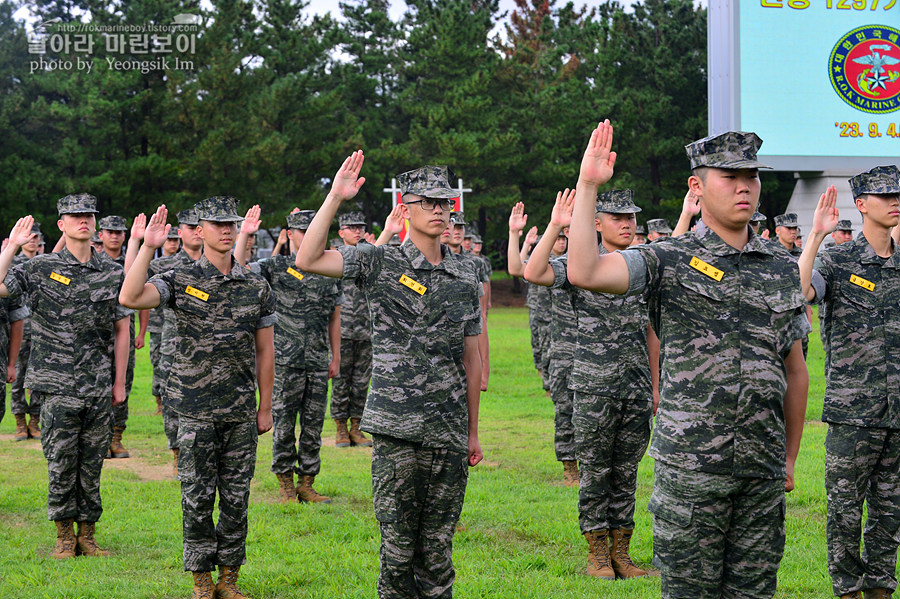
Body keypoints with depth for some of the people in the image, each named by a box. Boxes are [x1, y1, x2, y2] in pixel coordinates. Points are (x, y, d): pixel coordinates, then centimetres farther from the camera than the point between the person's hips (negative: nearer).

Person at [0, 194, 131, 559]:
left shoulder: (113, 273, 7)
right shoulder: (40, 269, 1)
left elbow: (122, 330, 9)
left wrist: (119, 382, 6)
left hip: (100, 390, 2)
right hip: (58, 388, -2)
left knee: (92, 464, 6)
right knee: (61, 464, 2)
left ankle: (87, 534, 16)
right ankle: (64, 536, 13)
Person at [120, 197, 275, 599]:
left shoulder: (257, 287, 6)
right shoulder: (181, 281, -2)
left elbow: (265, 350, 10)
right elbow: (129, 298, -19)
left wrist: (265, 407, 7)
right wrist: (148, 248, -24)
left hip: (241, 413, 2)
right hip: (196, 411, -2)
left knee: (237, 498, 7)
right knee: (197, 498, 3)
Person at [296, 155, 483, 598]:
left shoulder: (466, 277, 12)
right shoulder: (380, 263, 1)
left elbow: (471, 360, 15)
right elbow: (308, 260, -11)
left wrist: (473, 431, 14)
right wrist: (335, 197, -16)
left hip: (450, 431, 3)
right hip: (396, 429, -3)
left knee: (437, 547, 7)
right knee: (398, 545, 0)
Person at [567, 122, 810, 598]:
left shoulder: (782, 273, 11)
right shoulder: (669, 261, -2)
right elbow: (584, 273, -19)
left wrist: (790, 457, 18)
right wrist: (588, 184, -17)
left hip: (763, 469, 4)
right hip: (691, 465, -4)